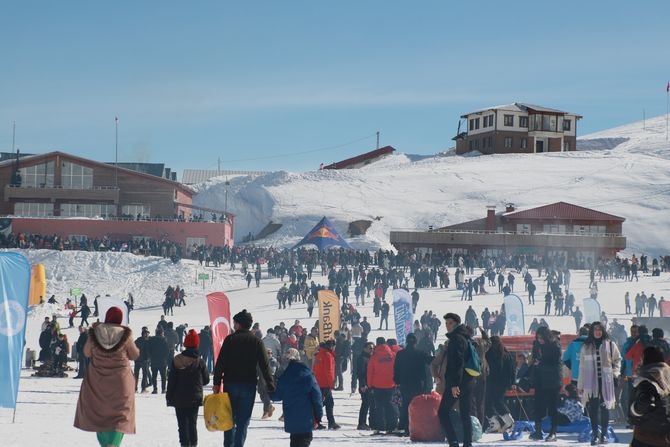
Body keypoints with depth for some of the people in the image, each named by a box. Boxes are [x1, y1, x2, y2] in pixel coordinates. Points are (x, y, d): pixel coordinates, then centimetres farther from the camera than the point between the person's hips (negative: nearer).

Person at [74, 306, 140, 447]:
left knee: (99, 411, 17)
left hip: (97, 380, 2)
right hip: (120, 380, -2)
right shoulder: (125, 335, -11)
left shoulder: (95, 333, -7)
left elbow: (87, 353, 4)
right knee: (120, 413, 2)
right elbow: (134, 355, -1)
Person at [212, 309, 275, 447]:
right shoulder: (257, 341, 1)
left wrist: (217, 382, -2)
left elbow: (220, 363, -5)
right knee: (243, 420, 2)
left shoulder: (229, 339, -2)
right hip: (249, 385, 0)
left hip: (230, 384, 0)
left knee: (230, 418, 12)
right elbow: (265, 366, -3)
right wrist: (271, 385, -1)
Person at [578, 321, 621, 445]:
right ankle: (594, 434, 4)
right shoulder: (586, 347, 8)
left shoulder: (610, 345, 5)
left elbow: (617, 360, 14)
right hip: (591, 382, 1)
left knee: (605, 407, 1)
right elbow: (582, 367, 8)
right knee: (593, 408, -2)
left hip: (606, 381, -1)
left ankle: (604, 433, 9)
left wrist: (615, 373, -2)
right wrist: (580, 385, 6)